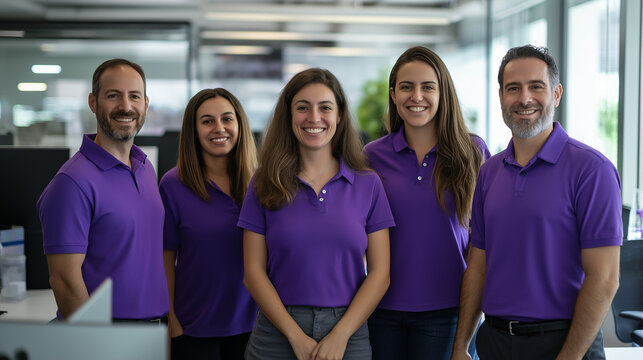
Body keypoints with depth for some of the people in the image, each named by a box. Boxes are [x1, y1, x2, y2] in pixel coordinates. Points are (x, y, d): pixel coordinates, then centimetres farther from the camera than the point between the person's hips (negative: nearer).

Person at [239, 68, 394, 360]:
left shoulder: (368, 185, 3)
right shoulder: (264, 185, 2)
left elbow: (379, 273, 0)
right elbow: (254, 272, -1)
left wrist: (340, 336, -11)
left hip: (348, 335, 0)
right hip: (278, 334, 0)